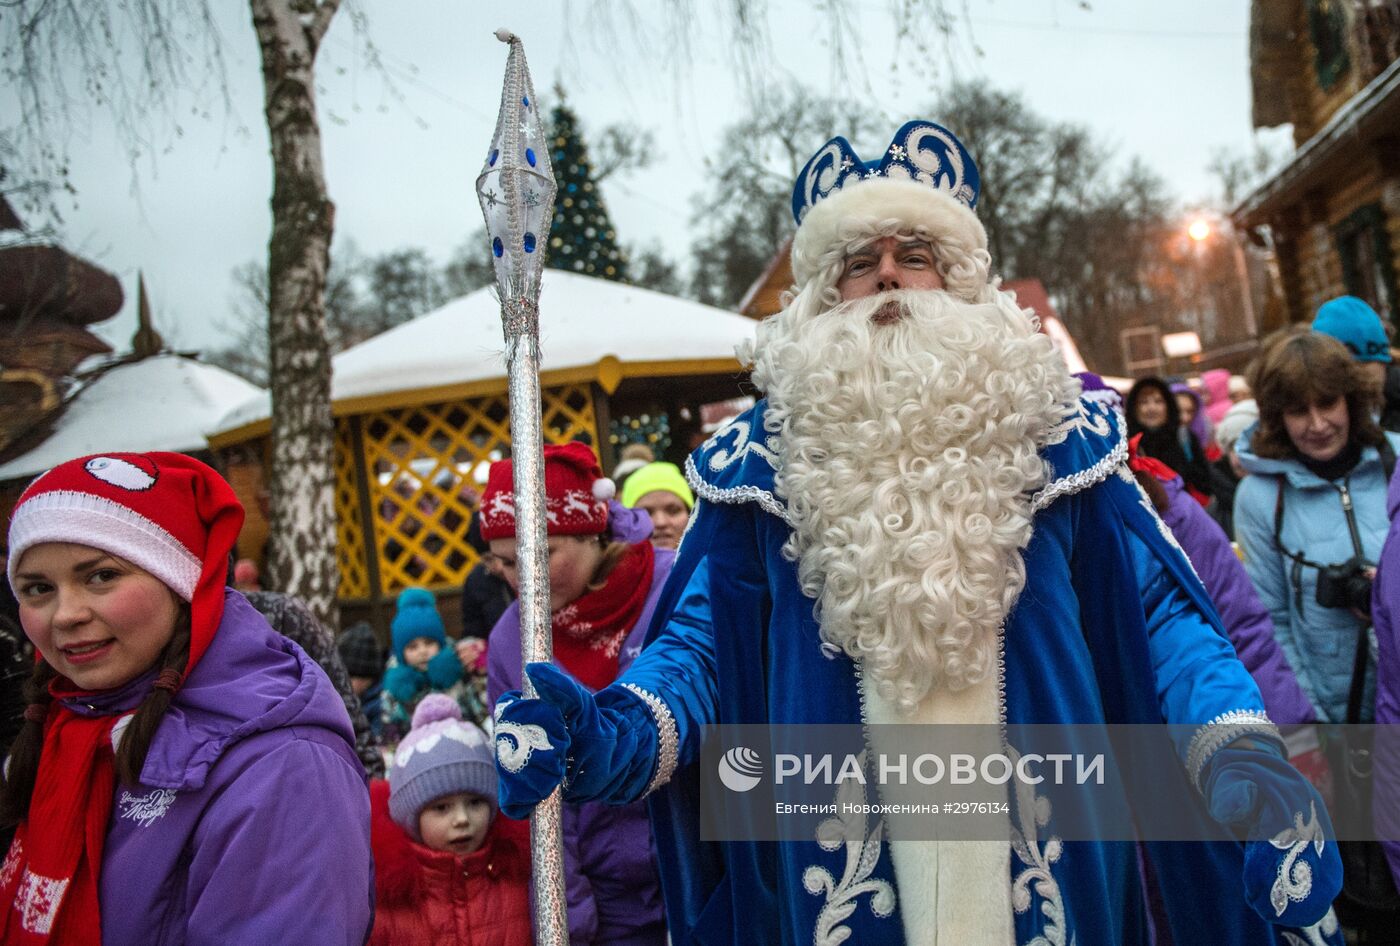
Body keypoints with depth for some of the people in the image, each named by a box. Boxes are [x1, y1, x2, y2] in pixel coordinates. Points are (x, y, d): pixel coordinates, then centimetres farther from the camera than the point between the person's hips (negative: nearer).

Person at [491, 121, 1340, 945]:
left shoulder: (1055, 429, 1)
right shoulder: (764, 458, 0)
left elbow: (1157, 616, 0)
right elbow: (702, 641, -2)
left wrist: (1241, 754, -17)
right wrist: (608, 738, -22)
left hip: (1053, 864, 1)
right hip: (843, 872, 0)